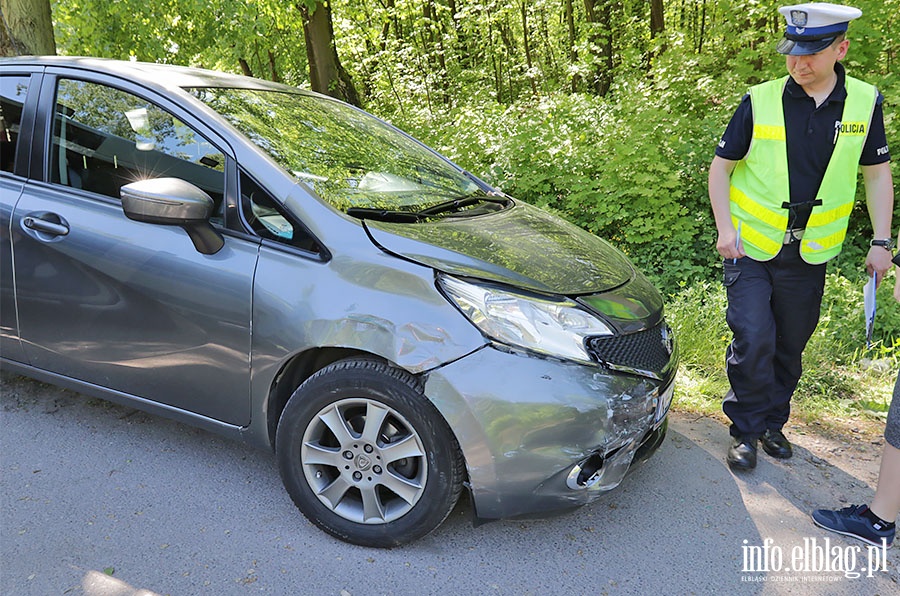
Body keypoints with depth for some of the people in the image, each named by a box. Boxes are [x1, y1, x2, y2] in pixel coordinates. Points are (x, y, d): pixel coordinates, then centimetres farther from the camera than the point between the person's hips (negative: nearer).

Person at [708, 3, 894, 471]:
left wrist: (881, 242, 4)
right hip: (750, 247, -2)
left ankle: (773, 422, 31)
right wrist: (724, 229, -10)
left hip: (809, 254, 3)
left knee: (790, 346, 12)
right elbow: (720, 167, 0)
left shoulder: (865, 103, 0)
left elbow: (878, 174, 9)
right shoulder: (760, 102, -8)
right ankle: (746, 430, 9)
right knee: (753, 340, -9)